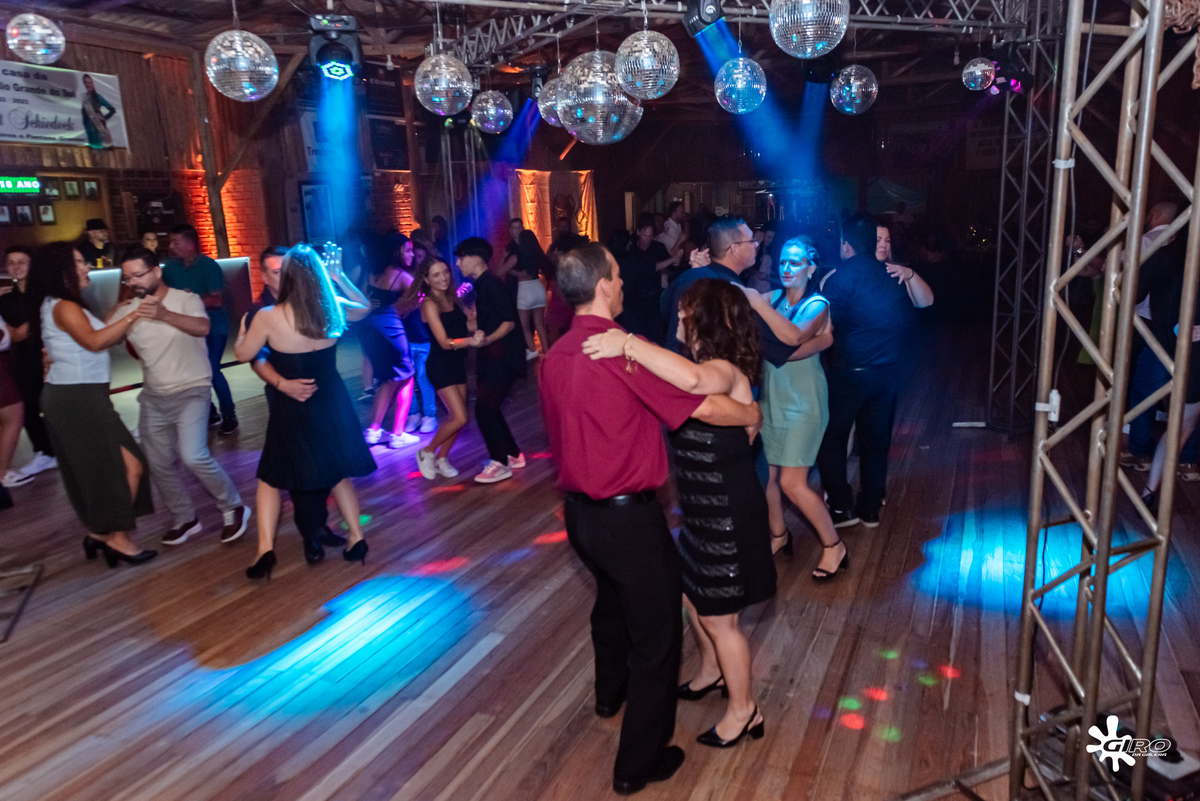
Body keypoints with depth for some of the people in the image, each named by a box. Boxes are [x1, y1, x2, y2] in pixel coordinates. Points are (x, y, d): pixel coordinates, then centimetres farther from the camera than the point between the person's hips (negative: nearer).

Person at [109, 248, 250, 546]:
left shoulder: (185, 299, -10)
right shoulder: (127, 311, 3)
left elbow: (203, 327, -30)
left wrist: (164, 314, -47)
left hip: (191, 391, -6)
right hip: (153, 397, 6)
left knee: (193, 456, -20)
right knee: (159, 465, 9)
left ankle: (233, 508, -1)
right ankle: (184, 519, 28)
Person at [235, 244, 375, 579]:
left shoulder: (268, 317, -15)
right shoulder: (334, 309, -7)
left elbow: (243, 354, 1)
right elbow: (365, 307, 16)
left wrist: (242, 331, 20)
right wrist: (341, 278, 18)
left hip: (292, 408, -3)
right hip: (332, 402, 3)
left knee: (271, 476, 14)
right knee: (337, 472, 20)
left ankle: (265, 549, 6)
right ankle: (356, 538, 19)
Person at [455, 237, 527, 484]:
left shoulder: (492, 283, -14)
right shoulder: (482, 285, 14)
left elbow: (509, 321, -21)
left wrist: (487, 340, -30)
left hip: (502, 357, -10)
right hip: (491, 357, 10)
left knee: (485, 408, -8)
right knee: (488, 408, 12)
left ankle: (500, 463, 3)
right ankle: (513, 455, 23)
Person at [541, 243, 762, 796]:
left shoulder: (555, 356, 0)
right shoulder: (624, 348, -22)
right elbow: (704, 406, -20)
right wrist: (753, 414, -1)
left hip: (580, 511, 8)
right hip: (629, 517, -8)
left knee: (612, 599, 32)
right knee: (656, 632, 10)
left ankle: (610, 692, 57)